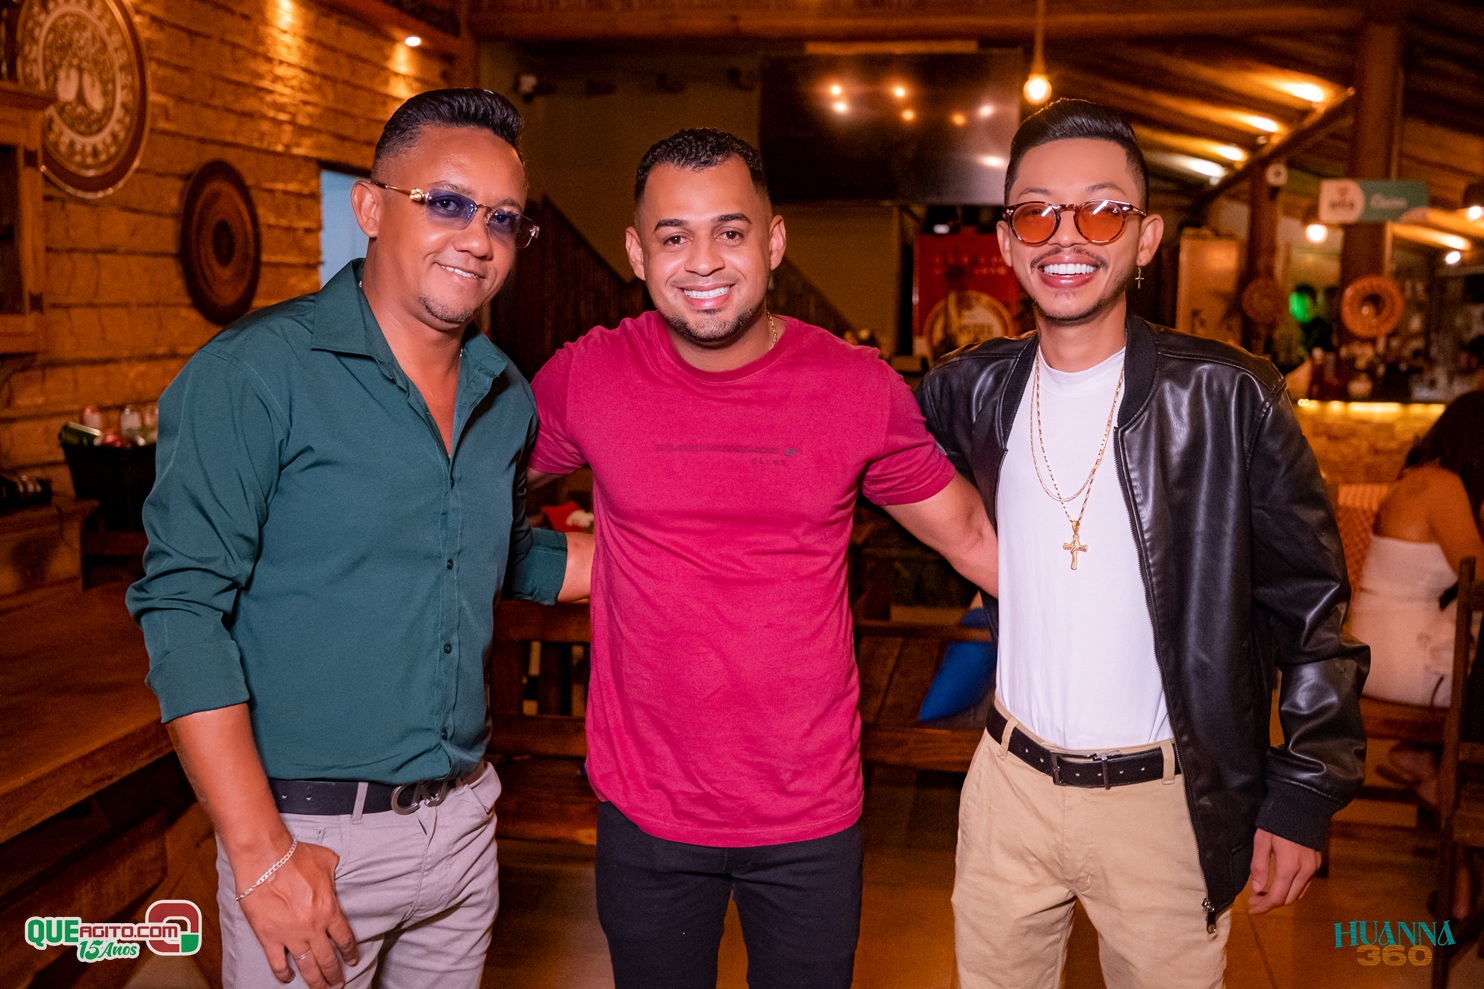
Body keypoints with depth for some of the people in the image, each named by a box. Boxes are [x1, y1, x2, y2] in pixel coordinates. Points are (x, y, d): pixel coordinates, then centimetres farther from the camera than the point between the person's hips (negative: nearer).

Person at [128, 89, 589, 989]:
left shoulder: (507, 398, 5)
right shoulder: (254, 373, -15)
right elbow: (184, 605, -17)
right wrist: (260, 856, -20)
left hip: (466, 819, 6)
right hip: (311, 837, -6)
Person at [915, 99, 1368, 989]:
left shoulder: (1229, 397, -12)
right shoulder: (973, 390, -2)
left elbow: (1310, 608, -7)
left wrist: (1305, 796, -7)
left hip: (1167, 804, -3)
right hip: (1009, 783, 3)